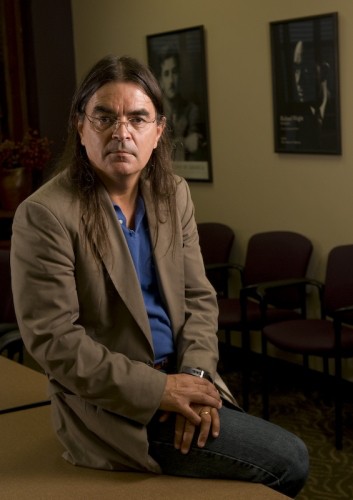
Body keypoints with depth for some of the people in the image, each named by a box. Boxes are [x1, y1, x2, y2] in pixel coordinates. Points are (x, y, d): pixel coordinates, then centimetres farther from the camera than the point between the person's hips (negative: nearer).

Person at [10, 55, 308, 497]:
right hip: (110, 404, -6)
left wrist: (195, 374, -11)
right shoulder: (44, 215, -16)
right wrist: (159, 389, -20)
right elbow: (53, 340, -18)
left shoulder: (174, 194, 4)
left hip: (177, 376, 6)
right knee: (287, 461, -9)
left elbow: (198, 297, 7)